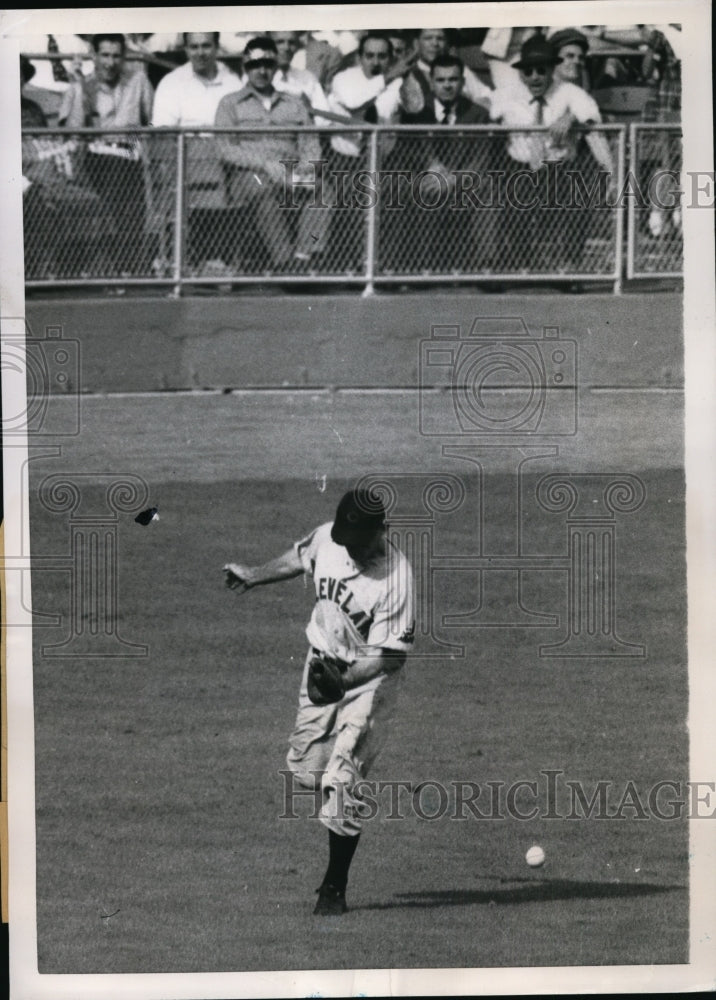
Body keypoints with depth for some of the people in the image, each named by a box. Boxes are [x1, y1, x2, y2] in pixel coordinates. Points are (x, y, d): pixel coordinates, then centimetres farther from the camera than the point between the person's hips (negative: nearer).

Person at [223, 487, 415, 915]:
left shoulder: (395, 576, -28)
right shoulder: (325, 538, -11)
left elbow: (393, 653, -26)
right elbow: (300, 558, 15)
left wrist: (344, 679, -39)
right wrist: (255, 575, 29)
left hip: (370, 676, -6)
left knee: (341, 781, -10)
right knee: (305, 768, 10)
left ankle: (335, 888, 4)